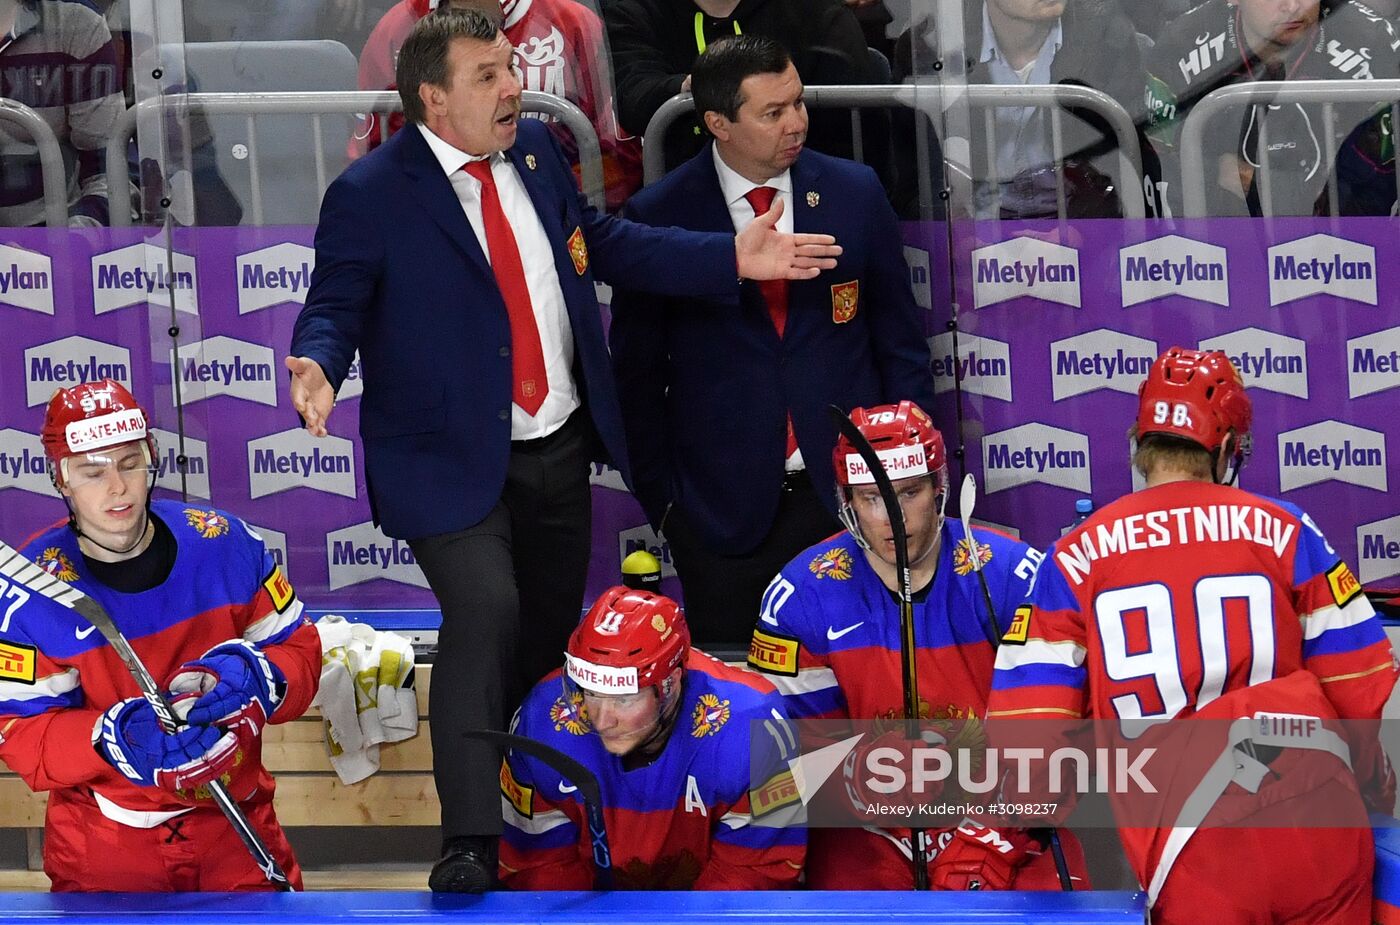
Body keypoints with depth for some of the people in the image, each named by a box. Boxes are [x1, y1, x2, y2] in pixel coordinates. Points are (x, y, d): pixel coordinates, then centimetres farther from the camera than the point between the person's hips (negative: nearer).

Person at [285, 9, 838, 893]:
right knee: (485, 612, -24)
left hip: (561, 447, 7)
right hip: (456, 459, -6)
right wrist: (319, 366, -35)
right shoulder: (370, 194, -14)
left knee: (553, 632, 16)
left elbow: (604, 242, 16)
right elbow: (333, 307, -12)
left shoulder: (538, 149, 5)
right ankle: (470, 839, -16)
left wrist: (731, 258, 10)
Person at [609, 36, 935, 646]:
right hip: (725, 509, -1)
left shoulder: (856, 194, 3)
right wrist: (660, 500, 3)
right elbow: (637, 373, 4)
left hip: (848, 497, 1)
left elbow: (900, 343, 10)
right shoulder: (658, 217, -3)